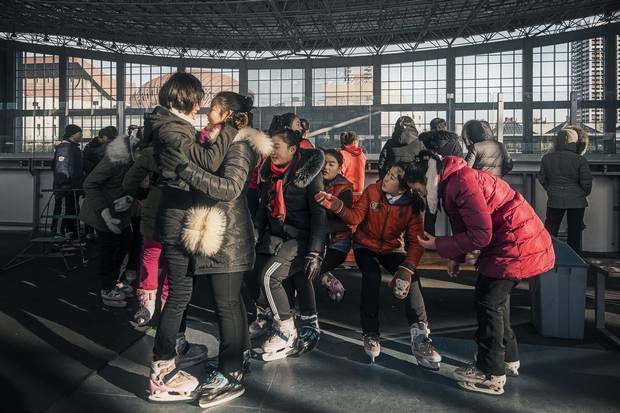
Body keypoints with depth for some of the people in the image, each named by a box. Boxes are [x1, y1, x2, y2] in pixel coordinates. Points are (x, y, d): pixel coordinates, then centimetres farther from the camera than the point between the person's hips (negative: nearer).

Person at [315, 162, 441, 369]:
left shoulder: (412, 206, -16)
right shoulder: (372, 191, -16)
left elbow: (416, 241, -19)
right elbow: (356, 217, -17)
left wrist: (406, 268, -34)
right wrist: (336, 206, -37)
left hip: (392, 249, 1)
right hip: (366, 246, 0)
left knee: (411, 277, -25)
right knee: (371, 277, -29)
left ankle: (419, 336, -21)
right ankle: (371, 335, -16)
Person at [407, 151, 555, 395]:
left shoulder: (462, 183, -23)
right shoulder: (452, 180, 9)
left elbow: (480, 235, -24)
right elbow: (464, 226, 16)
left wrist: (438, 245, -16)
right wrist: (456, 257, 8)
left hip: (517, 245, -11)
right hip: (516, 243, 11)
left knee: (488, 302, -4)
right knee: (496, 299, 20)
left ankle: (491, 375, 7)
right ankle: (508, 359, 36)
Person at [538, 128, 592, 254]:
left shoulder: (546, 158, -5)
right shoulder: (580, 159, -13)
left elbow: (542, 179, 3)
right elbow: (586, 182, -9)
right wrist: (584, 194, 11)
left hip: (554, 200, 2)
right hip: (576, 201, -1)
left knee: (550, 231, 13)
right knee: (574, 232, 11)